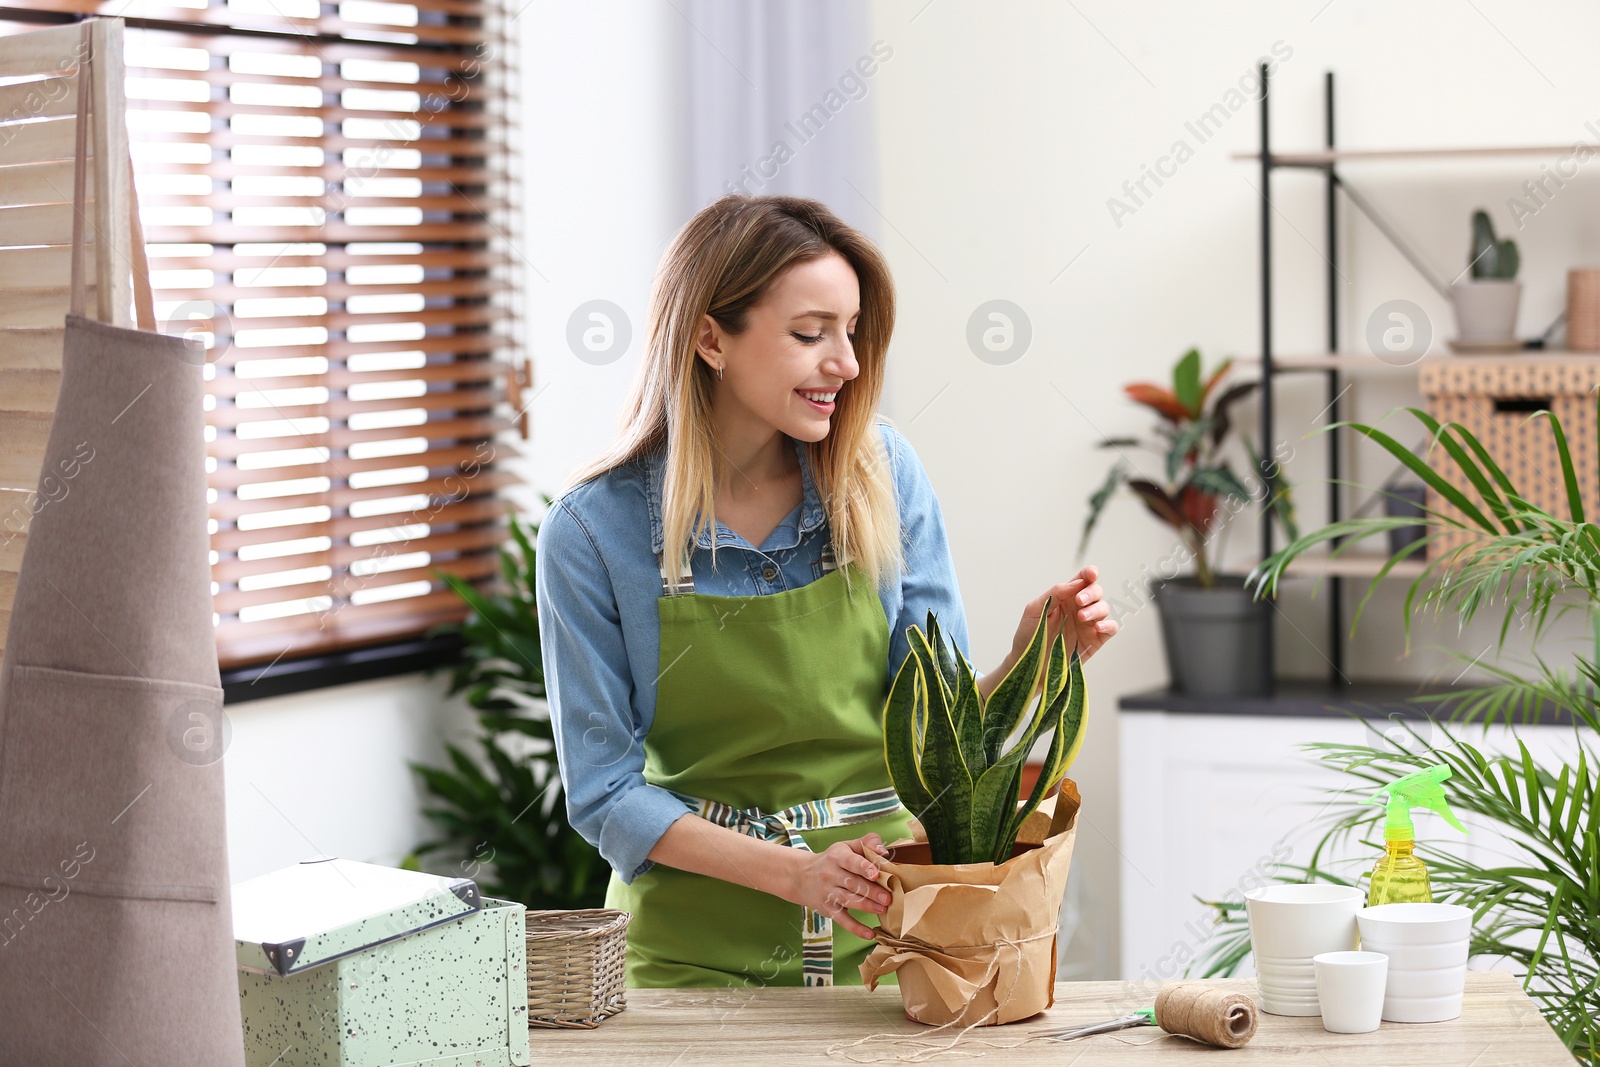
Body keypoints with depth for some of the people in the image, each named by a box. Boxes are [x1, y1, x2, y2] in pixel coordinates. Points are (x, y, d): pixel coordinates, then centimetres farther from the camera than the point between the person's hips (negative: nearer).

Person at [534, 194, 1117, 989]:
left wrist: (1029, 663, -15)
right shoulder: (592, 531, -8)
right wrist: (793, 872, -16)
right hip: (699, 946, -1)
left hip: (884, 926, 2)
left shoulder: (881, 472, -1)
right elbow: (606, 794, -4)